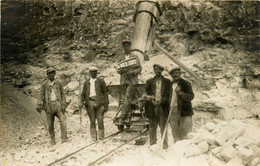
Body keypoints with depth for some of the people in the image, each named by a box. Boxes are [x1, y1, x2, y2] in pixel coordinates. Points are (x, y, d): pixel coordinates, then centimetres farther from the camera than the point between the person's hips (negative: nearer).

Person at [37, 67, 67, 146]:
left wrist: (63, 105, -3)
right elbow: (41, 95, 1)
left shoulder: (58, 83, 7)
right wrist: (39, 105, -11)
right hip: (49, 106, 0)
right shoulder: (44, 84, 4)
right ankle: (52, 140, 18)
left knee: (63, 120, -16)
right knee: (50, 124, 5)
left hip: (58, 104, 0)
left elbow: (62, 95, 7)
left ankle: (64, 138, -15)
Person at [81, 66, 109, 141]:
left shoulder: (101, 81, 8)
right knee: (92, 121, 4)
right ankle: (94, 138, 10)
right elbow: (83, 93, 16)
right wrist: (82, 102, -1)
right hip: (90, 103, 2)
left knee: (100, 120, -5)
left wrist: (106, 105, -1)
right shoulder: (86, 82, 15)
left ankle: (101, 138, 4)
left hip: (99, 103, -2)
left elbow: (105, 93, 6)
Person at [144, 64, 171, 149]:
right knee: (152, 128, 4)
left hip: (163, 108, -1)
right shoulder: (149, 81, 14)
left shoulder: (167, 81, 10)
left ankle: (165, 146, 4)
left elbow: (168, 94, 3)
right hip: (152, 107, 2)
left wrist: (161, 101, -13)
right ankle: (152, 145, 10)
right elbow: (147, 93, 8)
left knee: (163, 128, -1)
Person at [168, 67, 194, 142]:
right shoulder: (170, 85, 15)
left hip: (184, 112, -5)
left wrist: (180, 92, -22)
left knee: (185, 135, -6)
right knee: (175, 134, 7)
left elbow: (191, 96, -9)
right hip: (173, 112, 5)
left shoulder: (186, 83, 0)